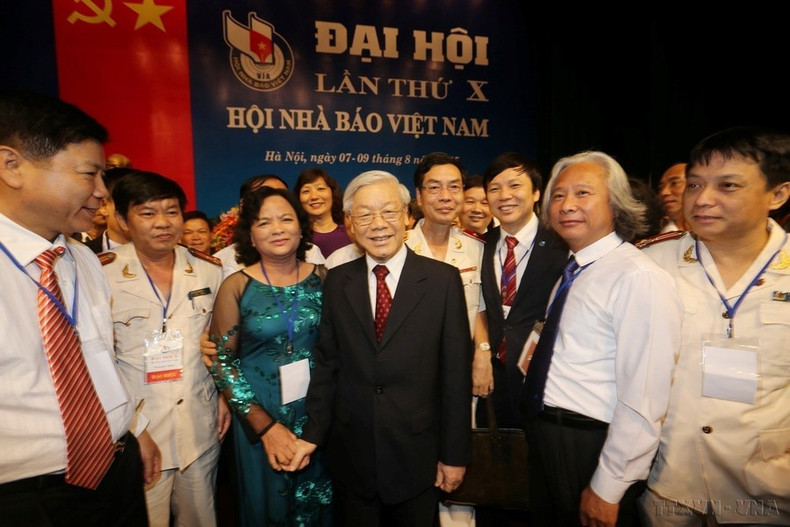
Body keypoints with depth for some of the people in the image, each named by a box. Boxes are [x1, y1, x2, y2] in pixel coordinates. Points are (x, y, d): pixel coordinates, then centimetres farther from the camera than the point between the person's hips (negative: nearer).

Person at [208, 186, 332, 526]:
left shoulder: (321, 278, -4)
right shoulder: (236, 286, -9)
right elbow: (222, 361, -7)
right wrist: (266, 426, -12)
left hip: (319, 415, 2)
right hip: (260, 418, -1)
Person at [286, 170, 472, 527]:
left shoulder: (443, 279, -9)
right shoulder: (336, 282, -1)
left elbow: (456, 372, -8)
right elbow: (326, 363, 2)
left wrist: (455, 453, -5)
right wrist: (313, 433, 0)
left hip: (417, 454, -1)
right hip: (350, 455, 2)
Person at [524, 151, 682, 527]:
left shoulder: (640, 279, -21)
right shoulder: (573, 271, 6)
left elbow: (643, 404, -23)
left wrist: (606, 490, -18)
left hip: (590, 448, -8)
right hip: (543, 436, 8)